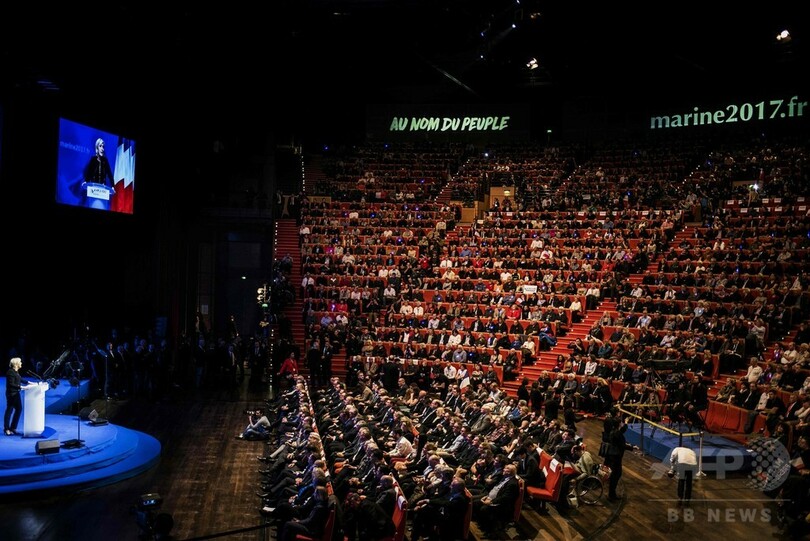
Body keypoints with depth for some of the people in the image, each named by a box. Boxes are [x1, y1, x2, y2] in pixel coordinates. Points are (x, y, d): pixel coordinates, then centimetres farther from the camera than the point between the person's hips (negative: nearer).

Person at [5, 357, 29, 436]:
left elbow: (20, 379, 22)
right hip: (11, 394, -10)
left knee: (19, 409, 12)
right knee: (9, 410, 0)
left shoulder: (16, 371, 8)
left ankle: (13, 428, 22)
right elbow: (11, 384, -24)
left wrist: (28, 382, 16)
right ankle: (6, 429, 10)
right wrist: (20, 387, -30)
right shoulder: (11, 372, -19)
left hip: (16, 393, 10)